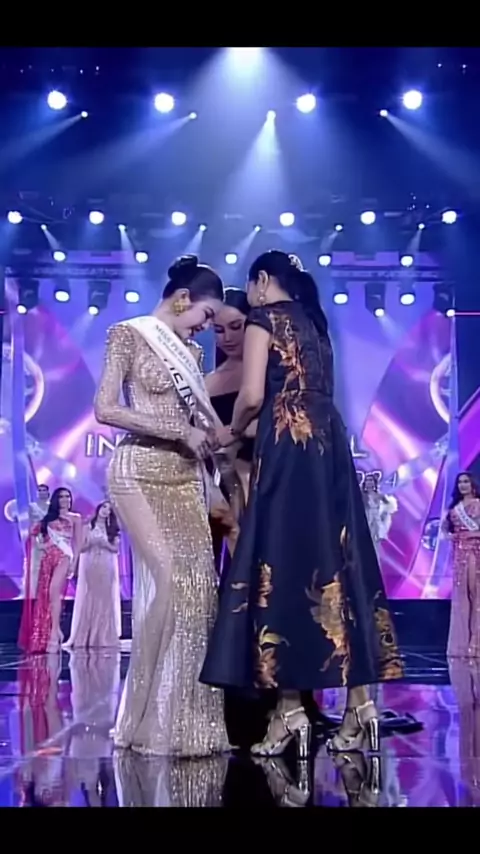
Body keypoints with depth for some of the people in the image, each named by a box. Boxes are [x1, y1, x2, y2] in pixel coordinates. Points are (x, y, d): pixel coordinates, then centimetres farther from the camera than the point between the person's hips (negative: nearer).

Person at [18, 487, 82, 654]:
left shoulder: (75, 518, 11)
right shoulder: (48, 518, 20)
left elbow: (78, 542, 4)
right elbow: (34, 532, 21)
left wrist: (73, 562, -6)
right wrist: (38, 544, 3)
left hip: (63, 556, -4)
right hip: (47, 557, 4)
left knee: (54, 592, -22)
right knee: (44, 594, -1)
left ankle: (55, 631, -24)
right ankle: (53, 630, 4)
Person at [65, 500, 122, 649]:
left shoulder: (112, 529, 9)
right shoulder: (87, 527, 5)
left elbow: (116, 548, 4)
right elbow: (81, 547, 1)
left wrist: (105, 543, -12)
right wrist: (91, 542, -16)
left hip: (107, 568, 1)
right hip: (90, 566, -1)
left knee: (105, 599, -2)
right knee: (88, 599, -4)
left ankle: (104, 636, 2)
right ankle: (85, 636, -1)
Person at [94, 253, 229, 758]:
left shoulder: (189, 352, 18)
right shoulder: (128, 334, -1)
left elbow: (202, 418, 15)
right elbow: (105, 410, -12)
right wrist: (180, 432, -14)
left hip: (186, 477, 7)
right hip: (140, 472, -7)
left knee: (198, 585, -5)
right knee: (171, 582, -17)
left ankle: (186, 719, 3)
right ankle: (154, 720, -3)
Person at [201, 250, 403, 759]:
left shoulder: (263, 318, 1)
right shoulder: (314, 323, 23)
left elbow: (253, 394, -11)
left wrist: (231, 432, 8)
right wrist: (253, 431, 26)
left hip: (289, 446, -7)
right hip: (329, 443, 8)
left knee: (283, 560, -7)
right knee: (338, 559, 4)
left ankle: (291, 707, -8)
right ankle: (360, 701, 3)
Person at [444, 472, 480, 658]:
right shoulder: (454, 507, 15)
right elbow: (444, 526, 23)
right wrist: (448, 535, 5)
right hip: (460, 551, 4)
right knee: (461, 591, 3)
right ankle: (464, 637, 8)